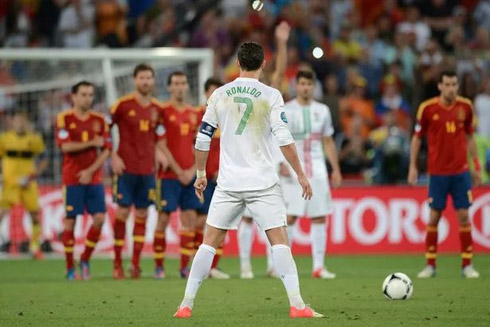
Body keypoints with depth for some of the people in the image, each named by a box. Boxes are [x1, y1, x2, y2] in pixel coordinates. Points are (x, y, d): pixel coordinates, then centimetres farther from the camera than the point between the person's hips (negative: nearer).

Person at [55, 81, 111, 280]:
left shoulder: (99, 120, 8)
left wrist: (91, 171, -9)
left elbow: (106, 149, 3)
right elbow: (65, 146, -13)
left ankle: (85, 260, 11)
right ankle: (70, 268, 5)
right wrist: (91, 143, -9)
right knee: (70, 221, -3)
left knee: (100, 218, -7)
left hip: (94, 178, 3)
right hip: (72, 179, -3)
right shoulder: (64, 119, -1)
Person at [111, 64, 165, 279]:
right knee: (122, 213, -5)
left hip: (147, 170, 4)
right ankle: (117, 264, 2)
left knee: (142, 215, 5)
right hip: (126, 168, -4)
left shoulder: (157, 109, 9)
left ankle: (135, 263, 9)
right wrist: (113, 157, -8)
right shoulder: (123, 104, -4)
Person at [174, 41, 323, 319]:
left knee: (210, 241, 9)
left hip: (229, 182, 2)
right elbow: (284, 139, -10)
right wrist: (301, 175, -3)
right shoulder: (270, 96, -3)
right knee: (280, 241, -1)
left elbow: (203, 139, 9)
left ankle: (186, 304, 7)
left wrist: (201, 174, 21)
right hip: (263, 182, -2)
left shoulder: (219, 95, 5)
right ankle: (297, 304, -11)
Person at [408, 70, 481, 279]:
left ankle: (467, 265, 6)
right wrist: (413, 166, -1)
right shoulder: (427, 108, -5)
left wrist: (477, 165, 11)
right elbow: (417, 138, 4)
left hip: (460, 171, 2)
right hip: (437, 172, -1)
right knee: (434, 216, 0)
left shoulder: (465, 107, 2)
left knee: (464, 216, -1)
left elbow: (469, 137, 13)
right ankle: (430, 265, 8)